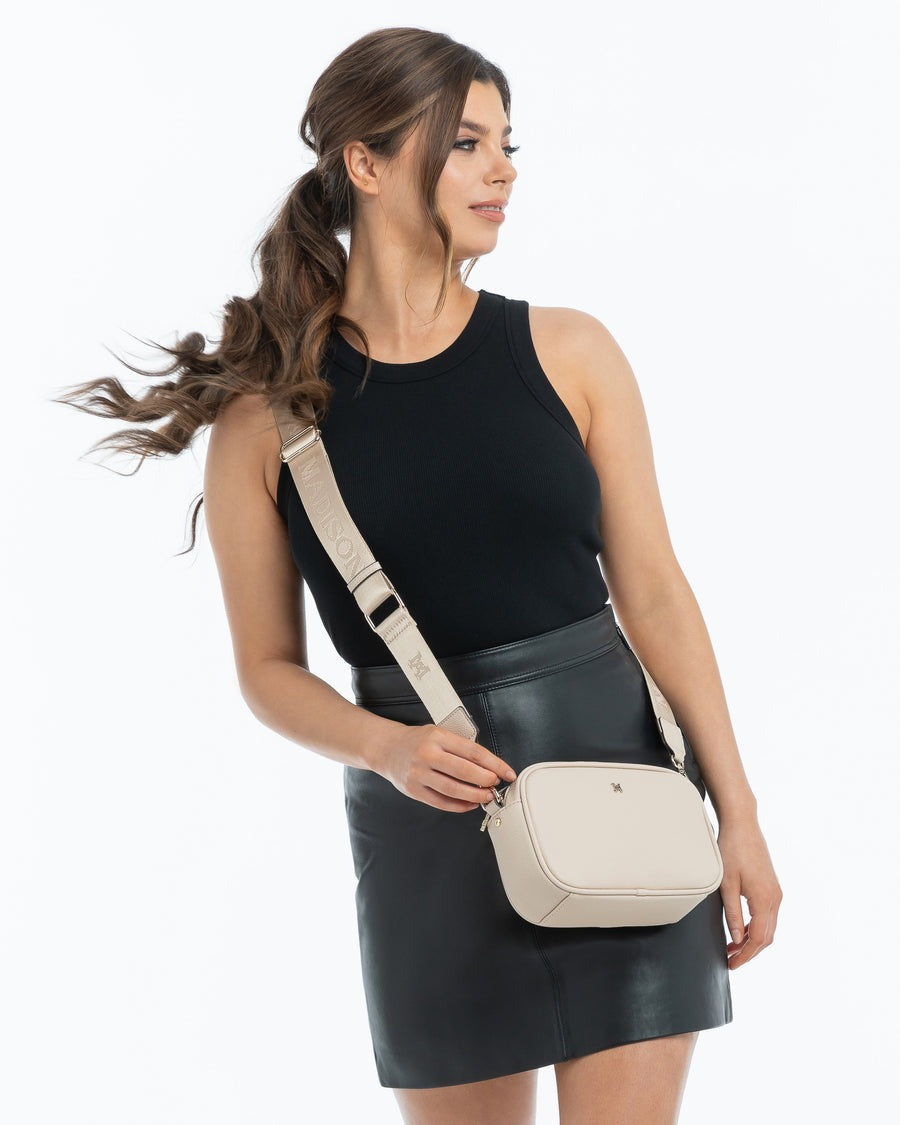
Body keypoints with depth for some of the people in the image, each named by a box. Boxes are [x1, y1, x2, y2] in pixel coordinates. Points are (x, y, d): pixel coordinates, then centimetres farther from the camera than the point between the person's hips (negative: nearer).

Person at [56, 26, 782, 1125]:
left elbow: (653, 594, 4)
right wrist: (386, 749, -15)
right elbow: (268, 668, 4)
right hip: (429, 829, 0)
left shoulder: (567, 352, 2)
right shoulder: (267, 411, -2)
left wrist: (739, 814, 2)